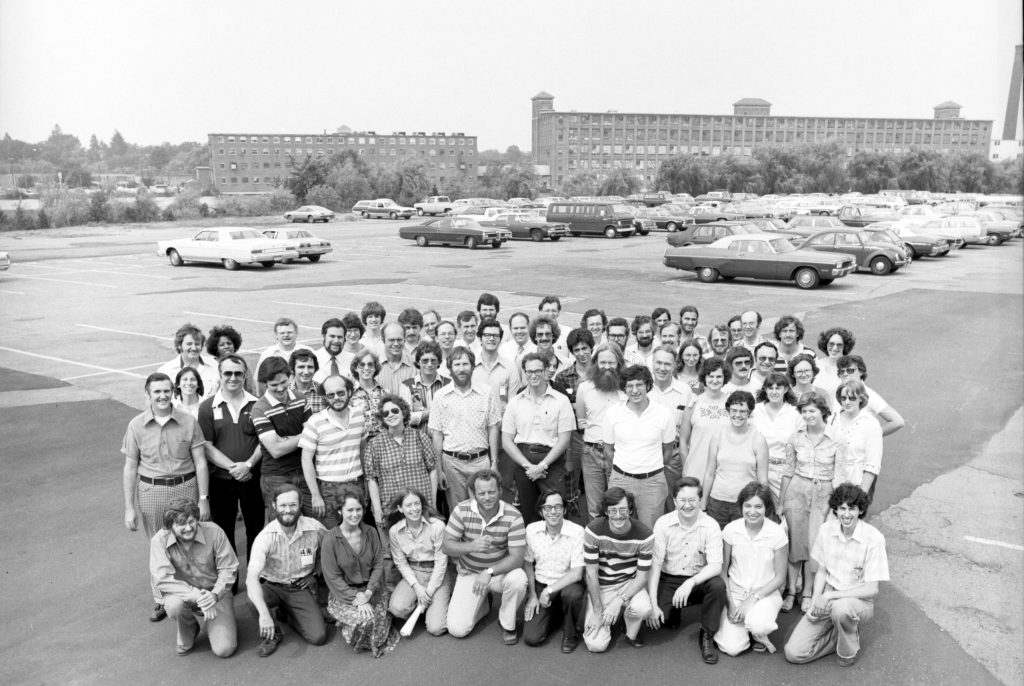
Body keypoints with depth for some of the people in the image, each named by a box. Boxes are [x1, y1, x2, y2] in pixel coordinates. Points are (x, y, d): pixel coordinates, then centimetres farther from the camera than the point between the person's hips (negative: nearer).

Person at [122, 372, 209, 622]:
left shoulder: (188, 422, -5)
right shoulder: (136, 425, -2)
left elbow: (200, 462, -2)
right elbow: (130, 468, 1)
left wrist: (203, 498, -5)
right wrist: (129, 508, -1)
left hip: (185, 488, -1)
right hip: (151, 490, 1)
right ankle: (161, 600, 28)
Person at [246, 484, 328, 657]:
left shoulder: (314, 528, -15)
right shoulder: (266, 537, -22)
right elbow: (251, 577, -31)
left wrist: (315, 572, -1)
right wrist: (264, 613, -43)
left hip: (301, 588, 2)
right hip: (272, 587, -2)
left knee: (319, 637, -13)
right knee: (254, 599, -36)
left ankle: (289, 614, 19)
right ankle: (274, 634, -4)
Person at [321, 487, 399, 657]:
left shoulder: (370, 532, 0)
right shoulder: (330, 539, -12)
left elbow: (378, 565, 0)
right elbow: (333, 578, -12)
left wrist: (368, 592, -15)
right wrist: (357, 599, -20)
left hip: (372, 590, 3)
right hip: (343, 594, -3)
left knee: (378, 629, -18)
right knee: (365, 621, -28)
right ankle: (345, 625, 7)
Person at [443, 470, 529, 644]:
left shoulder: (513, 516, -20)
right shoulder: (462, 510, -15)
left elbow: (517, 557, -22)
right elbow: (447, 546, -11)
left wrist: (489, 572, -36)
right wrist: (471, 546, -31)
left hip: (501, 571, -1)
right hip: (469, 573, 1)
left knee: (518, 579, -36)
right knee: (457, 629, -11)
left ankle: (508, 624, -5)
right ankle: (481, 603, 23)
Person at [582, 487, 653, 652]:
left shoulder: (645, 535, -17)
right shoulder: (593, 530, -19)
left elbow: (641, 576, -11)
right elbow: (591, 573, -13)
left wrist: (620, 600, -24)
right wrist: (597, 611, -13)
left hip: (630, 583, 0)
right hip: (601, 587, 0)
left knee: (642, 608, -35)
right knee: (596, 645, -14)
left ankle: (632, 633, 2)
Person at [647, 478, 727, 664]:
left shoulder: (711, 526, -11)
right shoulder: (663, 523, -10)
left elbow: (716, 565, -19)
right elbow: (655, 564, -11)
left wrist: (691, 582, -37)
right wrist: (653, 604, -18)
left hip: (699, 580, 0)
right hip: (669, 580, 1)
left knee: (718, 585, -31)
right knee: (659, 617, -22)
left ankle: (707, 635, -9)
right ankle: (672, 610, 16)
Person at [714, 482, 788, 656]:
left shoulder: (777, 533, -12)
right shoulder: (731, 530, -8)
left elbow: (780, 577, -5)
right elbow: (722, 570, 0)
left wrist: (753, 599, -15)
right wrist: (730, 603, -11)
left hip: (765, 593, -1)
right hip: (735, 591, 2)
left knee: (758, 625, -34)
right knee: (731, 648, -16)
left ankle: (759, 634, 4)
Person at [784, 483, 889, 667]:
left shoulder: (873, 538, -17)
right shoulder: (827, 530, -4)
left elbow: (872, 589, -17)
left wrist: (829, 596, -22)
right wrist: (815, 601, -10)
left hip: (859, 600, -3)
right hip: (827, 599, 3)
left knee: (841, 608, -41)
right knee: (794, 653, -12)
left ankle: (850, 650, -9)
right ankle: (842, 634, 11)